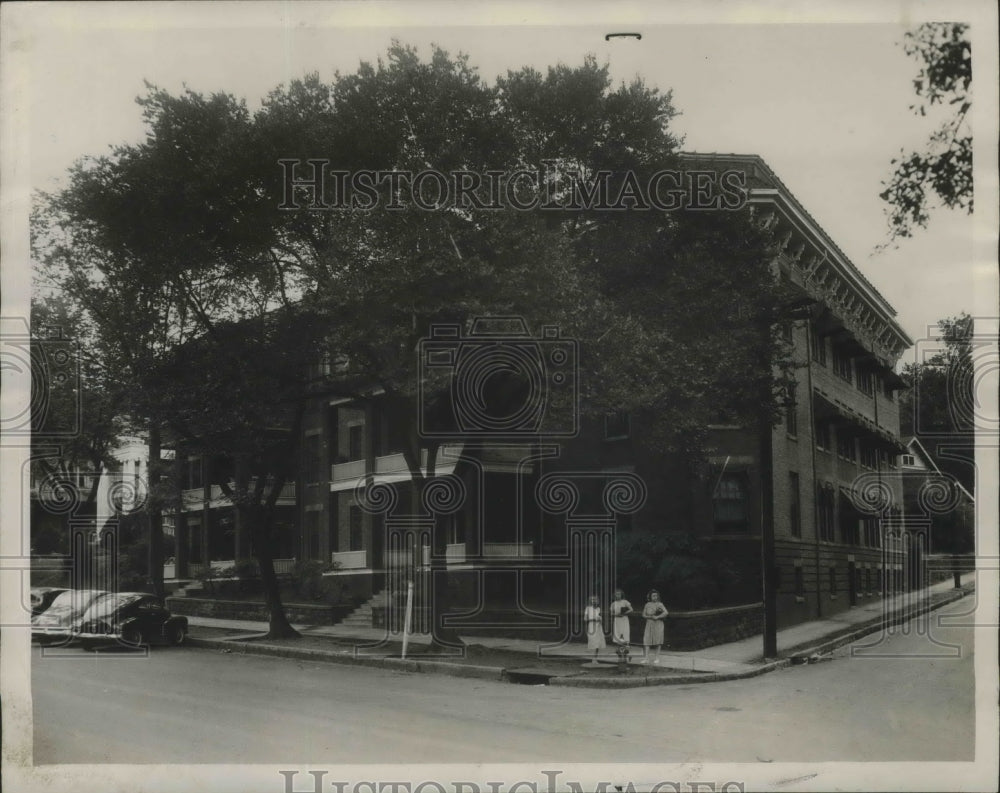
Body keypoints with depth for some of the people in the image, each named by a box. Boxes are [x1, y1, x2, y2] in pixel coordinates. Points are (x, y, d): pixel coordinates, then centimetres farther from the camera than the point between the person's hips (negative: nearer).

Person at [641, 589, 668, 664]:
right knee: (647, 641, -7)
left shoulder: (660, 604, 0)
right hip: (649, 624, 2)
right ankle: (646, 658, -10)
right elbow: (643, 615, 6)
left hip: (658, 624, -2)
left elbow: (666, 613, -12)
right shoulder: (647, 605, 7)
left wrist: (657, 617, -16)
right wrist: (651, 617, -11)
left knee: (658, 641, -1)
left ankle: (657, 658, 6)